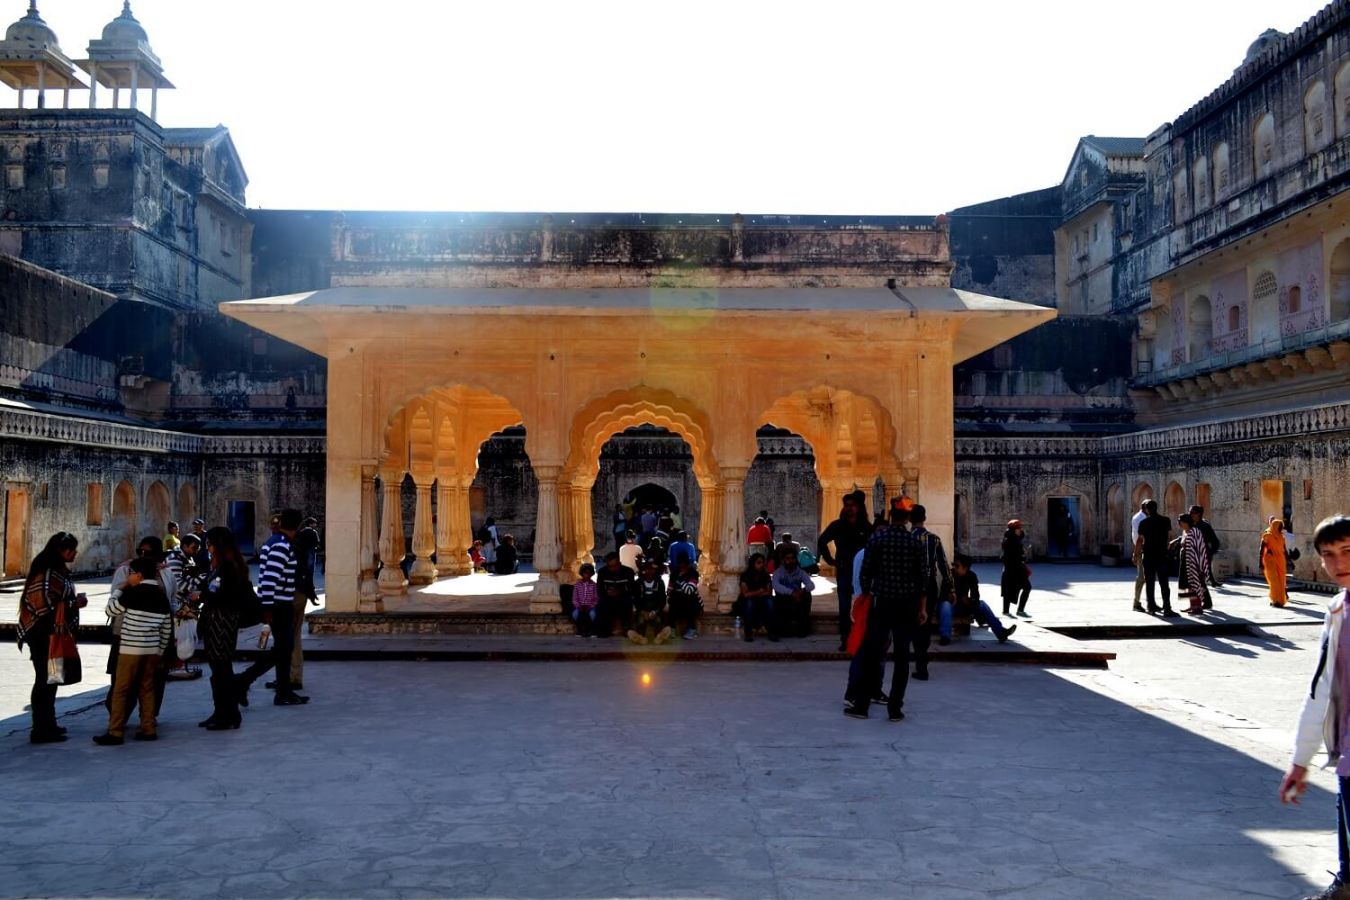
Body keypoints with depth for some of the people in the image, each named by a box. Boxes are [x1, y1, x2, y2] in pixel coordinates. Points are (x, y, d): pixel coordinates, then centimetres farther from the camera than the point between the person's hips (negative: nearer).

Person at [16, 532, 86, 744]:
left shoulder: (58, 571, 11)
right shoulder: (46, 573, -20)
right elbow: (47, 607, -24)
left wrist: (74, 601, 4)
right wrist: (75, 604, -17)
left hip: (54, 634, 10)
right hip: (44, 636, -10)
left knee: (50, 679, 17)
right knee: (44, 680, -4)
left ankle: (48, 725, 27)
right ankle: (41, 730, 3)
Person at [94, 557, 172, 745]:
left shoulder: (132, 592, -9)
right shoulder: (162, 596, 10)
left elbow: (111, 609, 3)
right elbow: (167, 627, 14)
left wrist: (121, 588, 12)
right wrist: (161, 649, 22)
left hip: (131, 648, -6)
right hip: (152, 650, 6)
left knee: (120, 690, -1)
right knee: (147, 689, 11)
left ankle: (114, 732, -1)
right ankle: (148, 729, 11)